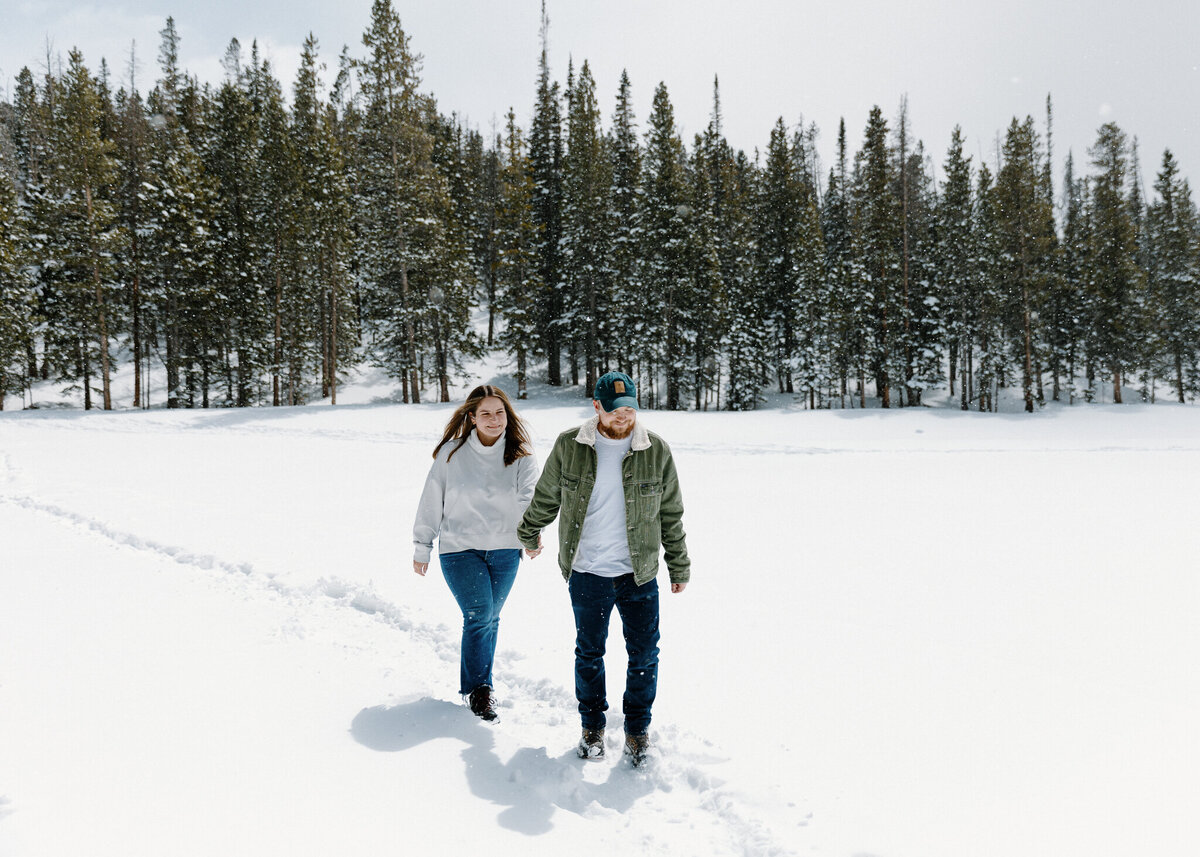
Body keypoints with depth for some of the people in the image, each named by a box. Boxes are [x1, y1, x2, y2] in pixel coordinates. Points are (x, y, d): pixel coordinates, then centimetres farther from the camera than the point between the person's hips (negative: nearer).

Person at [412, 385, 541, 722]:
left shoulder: (521, 457, 0)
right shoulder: (452, 453, -4)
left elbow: (529, 498, -10)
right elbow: (431, 501, 3)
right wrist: (422, 547, 5)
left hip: (505, 550, 3)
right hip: (460, 548, -2)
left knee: (490, 619, 12)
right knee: (478, 615, -12)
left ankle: (479, 680, 32)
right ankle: (478, 688, 6)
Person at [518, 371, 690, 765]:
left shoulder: (656, 451, -4)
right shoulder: (569, 446, -5)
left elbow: (671, 514, 5)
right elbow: (546, 496, 12)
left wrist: (679, 567, 10)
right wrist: (529, 533, 23)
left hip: (639, 574, 0)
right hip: (587, 573, 0)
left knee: (644, 656, 5)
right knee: (589, 653, 12)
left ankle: (637, 728, 26)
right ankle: (592, 725, 32)